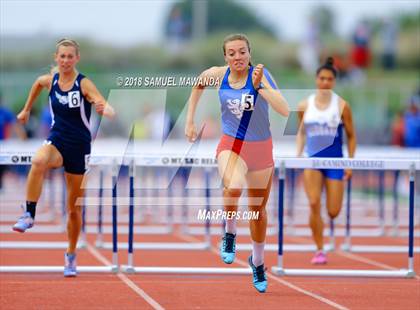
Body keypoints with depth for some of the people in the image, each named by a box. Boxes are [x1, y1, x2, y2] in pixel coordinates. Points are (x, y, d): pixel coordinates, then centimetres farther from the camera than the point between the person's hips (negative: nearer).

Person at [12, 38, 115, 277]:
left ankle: (71, 256, 26)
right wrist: (27, 109, 29)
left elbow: (110, 112, -25)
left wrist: (104, 109, -47)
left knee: (74, 208, 8)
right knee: (39, 162, -37)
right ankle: (29, 215, -30)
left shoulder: (84, 84, -14)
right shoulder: (49, 80, -2)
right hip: (57, 141, 2)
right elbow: (38, 83, 25)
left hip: (79, 148, -2)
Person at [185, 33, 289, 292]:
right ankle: (230, 234, -5)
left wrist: (260, 87, -35)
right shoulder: (218, 74, -8)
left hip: (261, 148, 0)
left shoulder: (260, 75, -17)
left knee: (258, 209, 14)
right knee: (233, 187, -33)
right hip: (232, 145, 0)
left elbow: (284, 110, -28)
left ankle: (258, 261, 38)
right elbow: (198, 86, 16)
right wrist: (190, 121, 13)